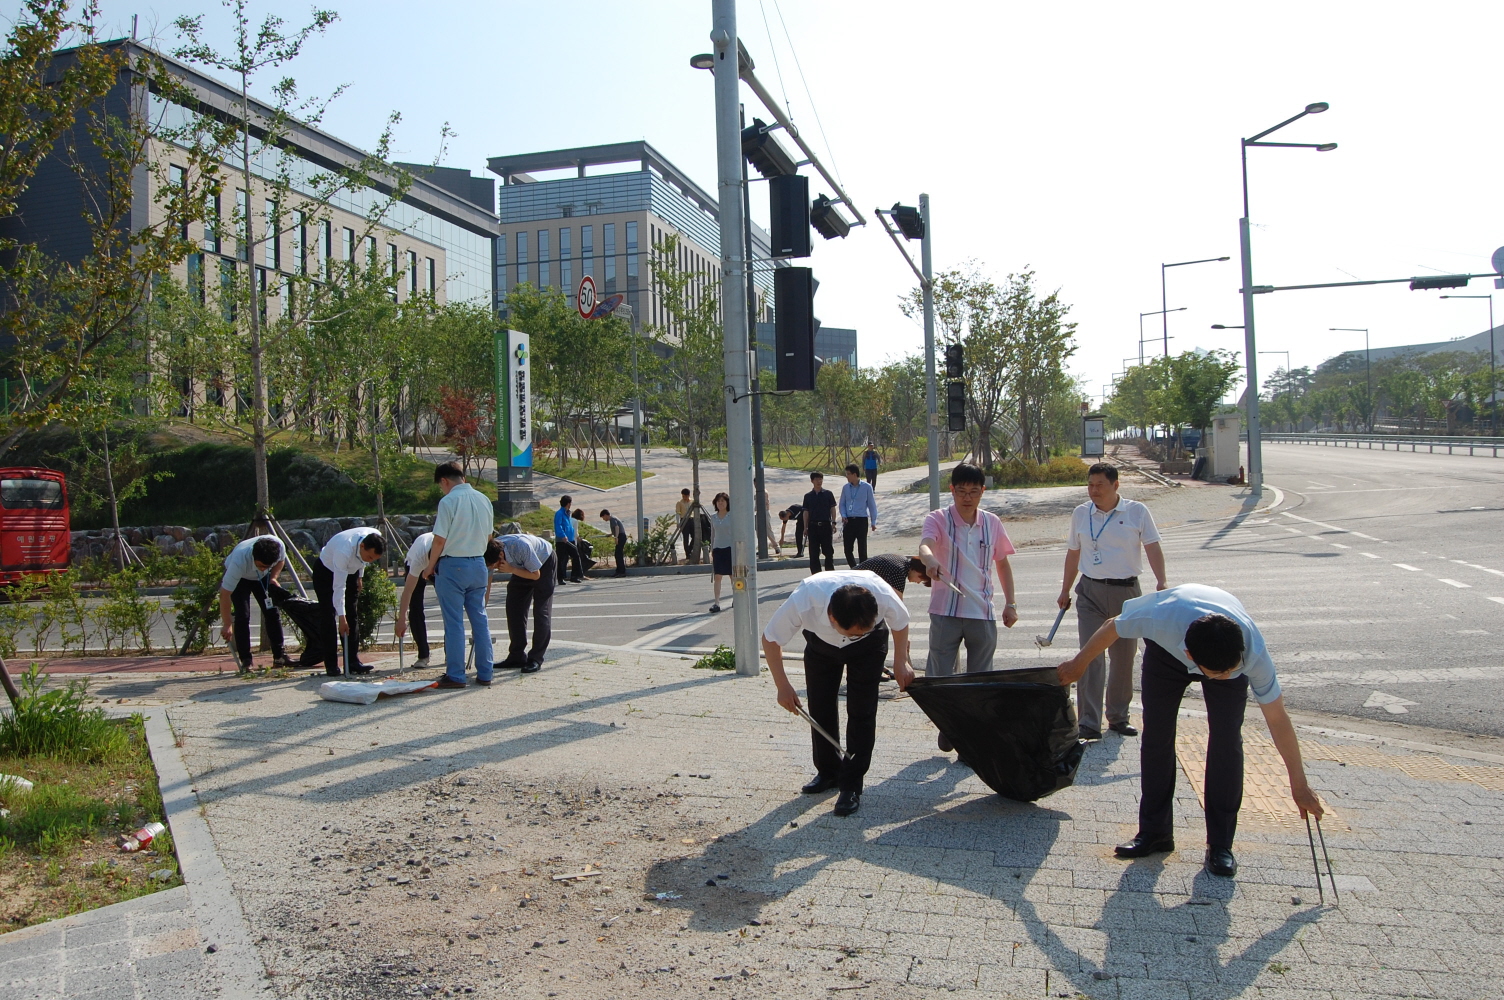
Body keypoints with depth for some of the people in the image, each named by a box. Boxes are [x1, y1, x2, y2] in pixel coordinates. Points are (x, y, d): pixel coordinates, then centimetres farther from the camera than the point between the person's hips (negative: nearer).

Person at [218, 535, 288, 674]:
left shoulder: (278, 545, -34)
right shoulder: (239, 562, -43)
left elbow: (281, 560, -6)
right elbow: (225, 594, -36)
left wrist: (273, 577, -22)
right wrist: (227, 625, -34)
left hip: (263, 578, 4)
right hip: (239, 578, -4)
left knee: (272, 611, -4)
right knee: (242, 615, -17)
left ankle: (280, 656, 3)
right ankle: (245, 662, -9)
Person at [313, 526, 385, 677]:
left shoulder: (376, 538, -24)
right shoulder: (344, 551, -42)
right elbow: (338, 588, -40)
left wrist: (360, 576, 7)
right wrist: (341, 617, -40)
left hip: (350, 571, 6)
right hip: (327, 571, -6)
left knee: (352, 616, -1)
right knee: (329, 617, -11)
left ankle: (352, 661, 0)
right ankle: (331, 665, -8)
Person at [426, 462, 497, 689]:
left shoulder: (448, 501, -13)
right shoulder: (484, 500, 6)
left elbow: (440, 540, -13)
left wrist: (430, 567, 0)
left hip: (453, 566, -6)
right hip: (479, 564, 6)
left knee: (454, 622, 1)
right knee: (480, 620, 11)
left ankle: (456, 675, 4)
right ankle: (484, 673, 15)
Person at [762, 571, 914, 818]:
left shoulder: (883, 596, -40)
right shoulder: (802, 602, -41)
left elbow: (901, 623, -12)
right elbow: (770, 639, -20)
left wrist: (901, 662, -8)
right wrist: (783, 686, -17)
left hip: (869, 646, -1)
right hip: (821, 642, 1)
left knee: (861, 711, -9)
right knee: (820, 708, 2)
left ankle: (851, 786, 1)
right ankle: (828, 773, 23)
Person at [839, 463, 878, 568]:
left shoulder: (866, 487, -2)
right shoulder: (846, 487, 8)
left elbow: (872, 505, 2)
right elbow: (842, 504, 15)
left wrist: (873, 522, 2)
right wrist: (843, 515, -4)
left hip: (861, 521, -3)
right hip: (849, 521, 4)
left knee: (862, 548, -1)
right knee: (847, 548, 3)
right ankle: (853, 568, 19)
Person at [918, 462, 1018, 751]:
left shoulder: (991, 523, 6)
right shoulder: (938, 519, -5)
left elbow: (1002, 563, 16)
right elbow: (925, 544, -26)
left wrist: (1010, 603, 10)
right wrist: (929, 559, -50)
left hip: (983, 613, 3)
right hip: (946, 611, -3)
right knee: (939, 676, 3)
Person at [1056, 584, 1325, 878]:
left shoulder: (1254, 652, -39)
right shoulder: (1160, 618, -44)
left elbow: (1278, 720, -26)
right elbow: (1112, 627, -21)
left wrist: (1299, 785, -18)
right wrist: (1079, 663, -4)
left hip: (1230, 651, 0)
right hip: (1166, 650, 0)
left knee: (1227, 738, -14)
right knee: (1156, 735, -5)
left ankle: (1220, 845, -4)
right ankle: (1154, 832, 8)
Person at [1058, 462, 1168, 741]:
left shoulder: (1137, 512, 0)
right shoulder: (1080, 514, 6)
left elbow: (1153, 548, -4)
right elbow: (1073, 554, 13)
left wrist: (1161, 582, -19)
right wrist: (1065, 591, 15)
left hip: (1126, 592, 0)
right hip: (1091, 592, 0)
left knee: (1123, 658, 9)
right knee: (1091, 657, -9)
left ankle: (1118, 717, 24)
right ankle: (1089, 723, -10)